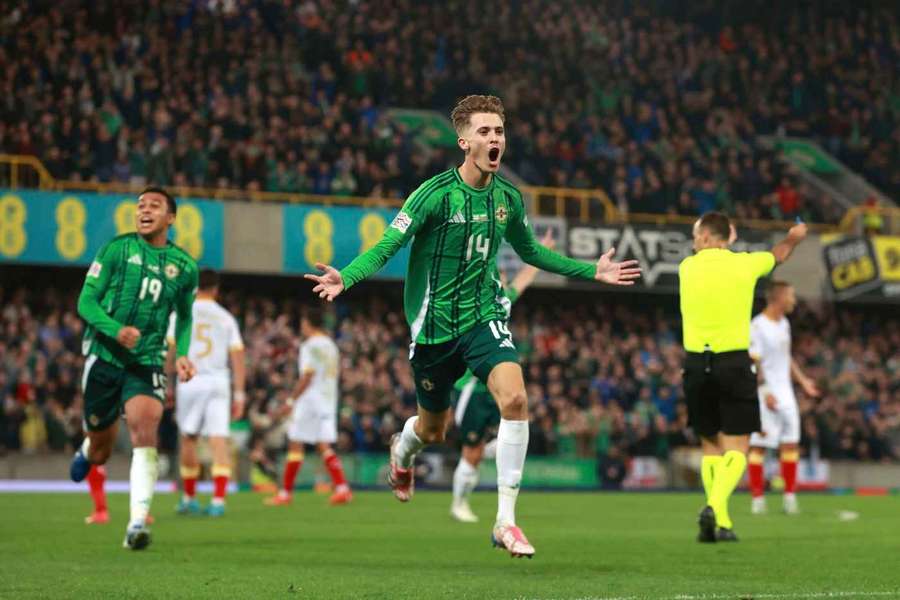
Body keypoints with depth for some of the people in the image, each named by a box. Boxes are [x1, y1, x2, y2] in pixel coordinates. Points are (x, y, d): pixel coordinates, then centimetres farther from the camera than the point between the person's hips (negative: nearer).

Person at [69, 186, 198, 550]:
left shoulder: (184, 266, 6)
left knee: (145, 431, -24)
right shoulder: (117, 249, -2)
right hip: (104, 357, 0)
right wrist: (116, 330, -22)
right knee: (100, 453, 8)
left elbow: (184, 317, 22)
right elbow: (86, 301, -4)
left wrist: (182, 354, 4)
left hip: (147, 363, 0)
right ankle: (85, 451, 48)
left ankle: (137, 523, -28)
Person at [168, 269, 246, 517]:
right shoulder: (226, 318, 7)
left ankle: (189, 499, 19)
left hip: (189, 382, 0)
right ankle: (218, 500, -14)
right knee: (219, 440, -4)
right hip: (219, 382, 0)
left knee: (188, 439, 12)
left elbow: (170, 350, -3)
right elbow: (237, 357, 2)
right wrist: (239, 394, 4)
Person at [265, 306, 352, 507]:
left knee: (295, 445, 0)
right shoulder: (331, 346, 14)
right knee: (324, 447, 5)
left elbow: (307, 376, -17)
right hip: (328, 400, 7)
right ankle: (342, 488, -9)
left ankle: (286, 492, 4)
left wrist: (292, 400, -14)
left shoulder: (310, 346, -10)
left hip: (310, 399, -7)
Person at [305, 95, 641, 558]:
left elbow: (530, 251, 20)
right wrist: (345, 278, -35)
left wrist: (592, 271, 20)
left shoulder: (508, 197, 1)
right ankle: (402, 452, 55)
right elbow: (387, 246, -17)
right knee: (432, 431, 13)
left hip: (484, 317, 3)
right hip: (434, 324, -2)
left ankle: (506, 521, -16)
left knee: (514, 398, -24)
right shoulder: (436, 193, -14)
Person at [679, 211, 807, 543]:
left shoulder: (687, 267, 4)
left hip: (696, 365, 2)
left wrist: (724, 242, 48)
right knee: (736, 447, 0)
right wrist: (794, 237, 45)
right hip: (734, 364, -2)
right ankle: (716, 505, -24)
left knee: (711, 445, 13)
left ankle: (721, 521, 8)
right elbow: (779, 255, 24)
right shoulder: (744, 263, 1)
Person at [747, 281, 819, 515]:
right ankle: (757, 497, 1)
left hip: (784, 392, 8)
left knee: (791, 443, 6)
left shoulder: (784, 324, 12)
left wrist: (802, 380, 23)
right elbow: (754, 362, -17)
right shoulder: (758, 326, -13)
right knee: (758, 445, -3)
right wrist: (765, 391, -23)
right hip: (765, 393, -8)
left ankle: (790, 496, 11)